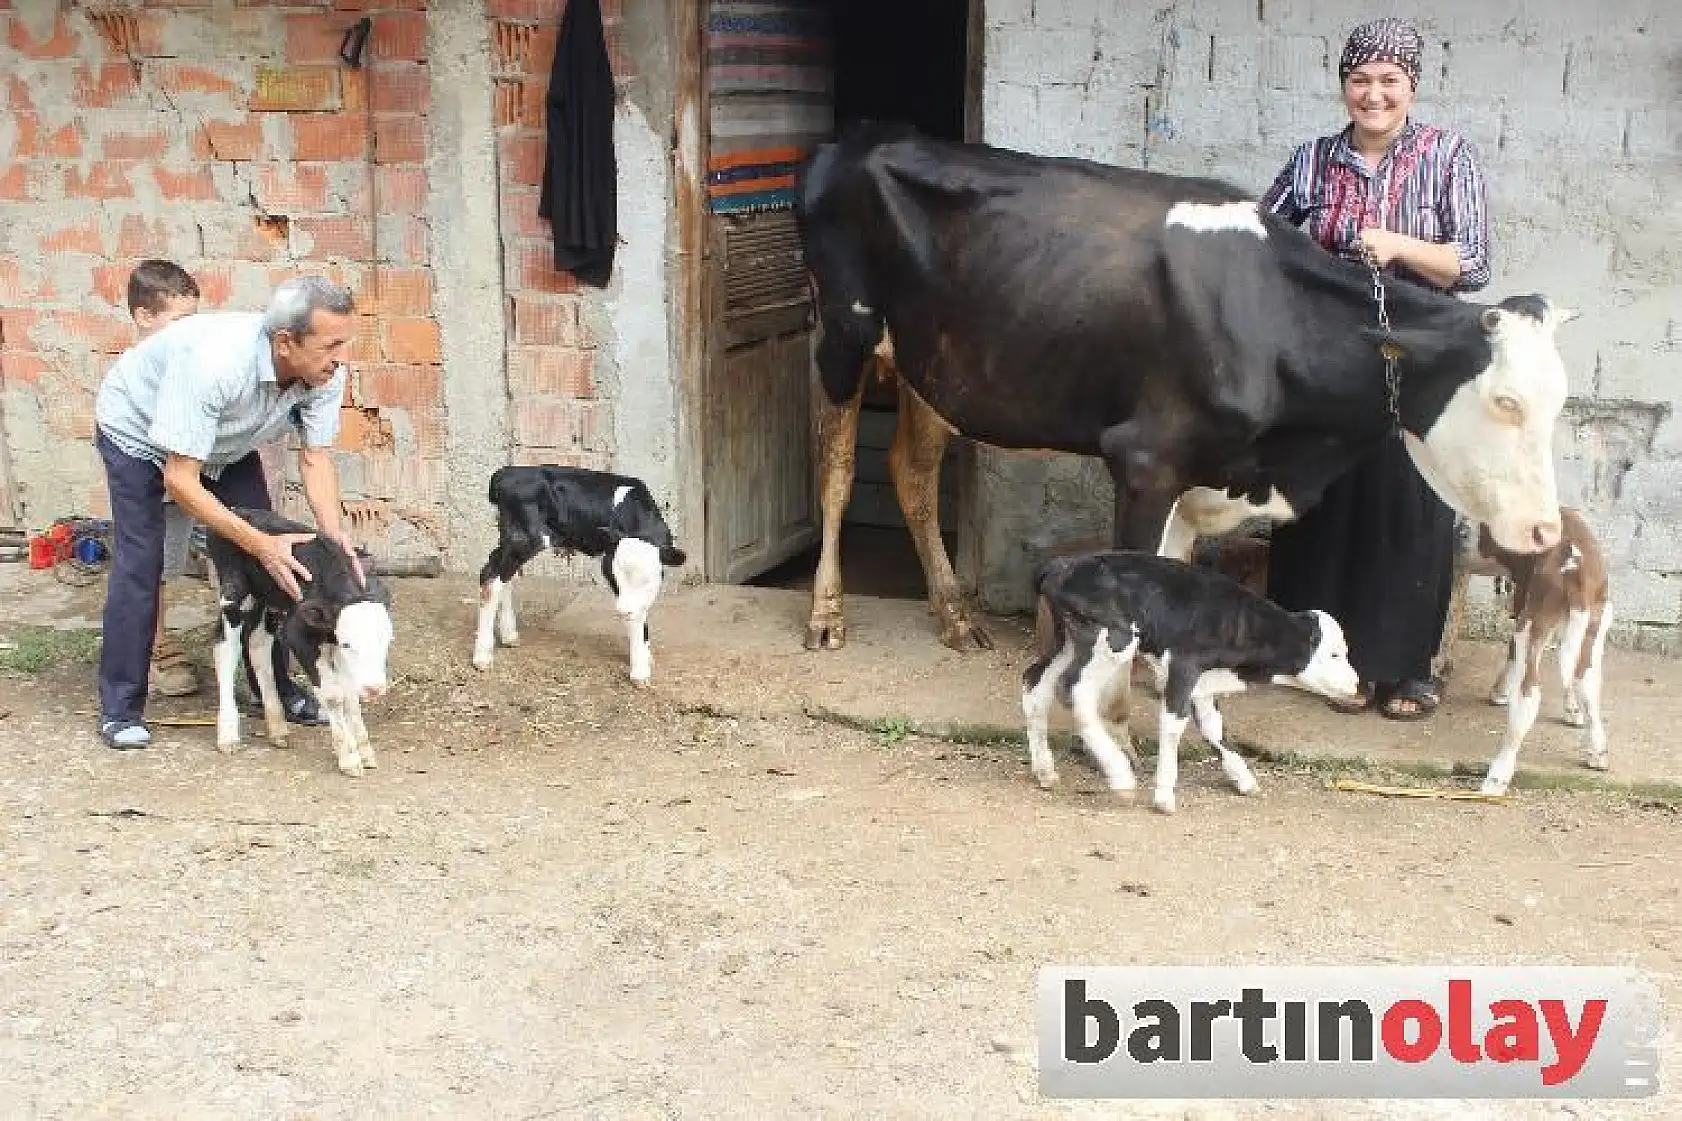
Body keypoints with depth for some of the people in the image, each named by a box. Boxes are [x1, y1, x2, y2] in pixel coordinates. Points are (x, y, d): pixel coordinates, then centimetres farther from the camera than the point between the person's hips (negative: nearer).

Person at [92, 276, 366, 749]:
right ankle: (120, 708, -1)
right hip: (138, 430, -5)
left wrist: (335, 536, -34)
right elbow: (179, 481, -39)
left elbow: (315, 458, -18)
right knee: (140, 563, -12)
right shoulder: (214, 363, -45)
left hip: (226, 440, 6)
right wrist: (260, 544, -42)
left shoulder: (325, 372, -28)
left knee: (264, 556, -2)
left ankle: (275, 687, 12)